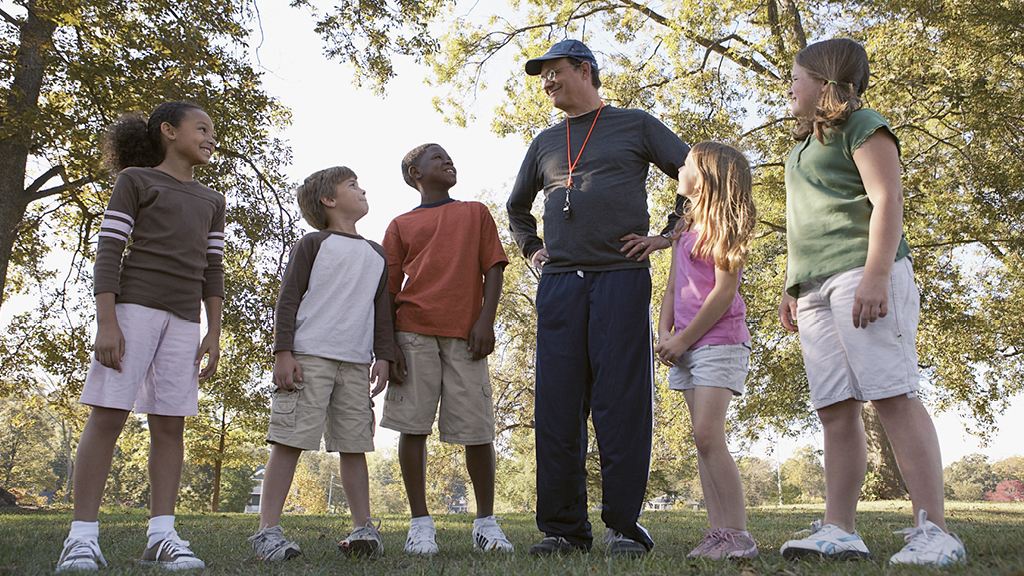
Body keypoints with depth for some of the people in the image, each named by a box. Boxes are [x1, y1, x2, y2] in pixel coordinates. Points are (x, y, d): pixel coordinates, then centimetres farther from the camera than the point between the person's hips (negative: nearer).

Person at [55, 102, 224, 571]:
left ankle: (161, 535, 0)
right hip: (134, 303, -4)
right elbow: (108, 252, -3)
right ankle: (83, 536, -5)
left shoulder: (211, 202, 20)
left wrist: (214, 334, 7)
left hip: (184, 317, 5)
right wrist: (106, 322, -14)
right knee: (108, 414, -8)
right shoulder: (134, 180, 6)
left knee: (170, 422, 0)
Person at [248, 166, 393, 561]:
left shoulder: (376, 254, 21)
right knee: (290, 440, -7)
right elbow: (288, 300, 1)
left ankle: (364, 527, 9)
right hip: (308, 356, -4)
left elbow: (382, 310, 20)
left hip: (356, 363, 4)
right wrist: (283, 352, -8)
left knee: (354, 445, 4)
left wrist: (383, 356, 10)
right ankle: (268, 530, -3)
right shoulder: (312, 244, 6)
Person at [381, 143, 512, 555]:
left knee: (477, 428, -2)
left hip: (464, 334, 0)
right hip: (414, 332, 0)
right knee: (413, 424, -4)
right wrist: (388, 344, -1)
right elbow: (389, 289, 11)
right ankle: (420, 523, 6)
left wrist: (486, 320, -4)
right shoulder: (401, 225, 17)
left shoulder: (475, 213, 19)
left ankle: (486, 521, 11)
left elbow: (492, 268, 10)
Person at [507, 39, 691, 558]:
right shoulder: (545, 144, 24)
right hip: (559, 283, 4)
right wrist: (531, 249, 21)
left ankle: (623, 527, 0)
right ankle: (562, 528, 5)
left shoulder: (636, 126, 13)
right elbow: (517, 208, 37)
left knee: (621, 403, -7)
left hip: (621, 277, -3)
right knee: (557, 407, -1)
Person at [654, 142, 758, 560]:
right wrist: (664, 333, 0)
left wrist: (683, 338, -11)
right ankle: (718, 531, 7)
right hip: (686, 346, 8)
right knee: (704, 438, 4)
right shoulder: (685, 229, 17)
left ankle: (738, 535, -9)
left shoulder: (725, 227, -5)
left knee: (708, 434, -16)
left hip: (719, 341, -8)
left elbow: (724, 291, -12)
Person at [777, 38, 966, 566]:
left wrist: (875, 275, -20)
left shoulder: (861, 126, 3)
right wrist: (792, 289, 22)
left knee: (892, 395, -12)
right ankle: (839, 531, 1)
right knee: (835, 410, 1)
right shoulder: (801, 147, 28)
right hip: (815, 289, 8)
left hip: (859, 275, -8)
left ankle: (932, 531, -9)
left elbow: (886, 201, -8)